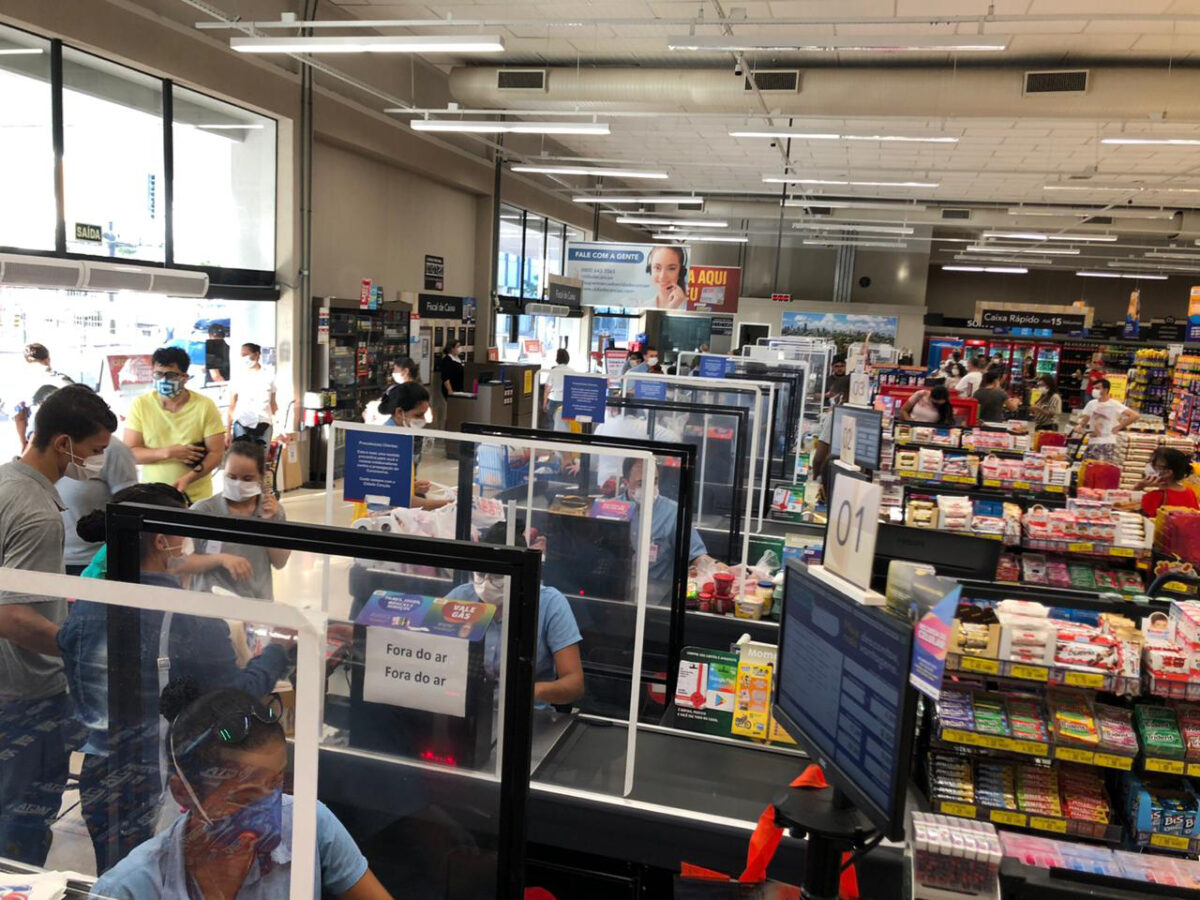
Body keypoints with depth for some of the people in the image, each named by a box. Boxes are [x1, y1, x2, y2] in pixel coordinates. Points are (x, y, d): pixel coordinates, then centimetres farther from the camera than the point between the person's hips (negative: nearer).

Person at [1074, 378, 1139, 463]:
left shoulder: (1115, 405, -6)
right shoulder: (1091, 404, 9)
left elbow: (1135, 416, -12)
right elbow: (1085, 421, 17)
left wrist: (1119, 427, -9)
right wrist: (1080, 427, -5)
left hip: (1108, 444, -5)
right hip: (1092, 443, 5)